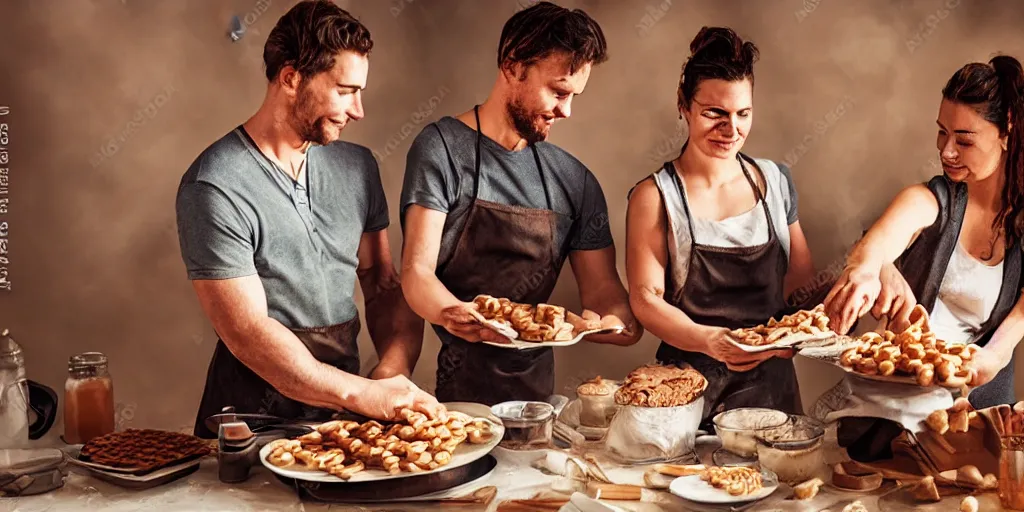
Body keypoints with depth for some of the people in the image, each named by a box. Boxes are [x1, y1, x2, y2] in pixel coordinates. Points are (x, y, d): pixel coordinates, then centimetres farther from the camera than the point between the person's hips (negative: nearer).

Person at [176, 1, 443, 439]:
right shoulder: (214, 188, -12)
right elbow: (247, 332, -16)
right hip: (254, 418, -4)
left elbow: (385, 287, 8)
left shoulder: (357, 167, 7)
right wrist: (362, 394, -21)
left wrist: (393, 377, -9)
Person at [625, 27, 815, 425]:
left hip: (772, 382, 4)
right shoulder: (655, 197, -8)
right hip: (691, 387, -3)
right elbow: (646, 298, -13)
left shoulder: (775, 181, 4)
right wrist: (709, 341, -28)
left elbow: (802, 279, 9)